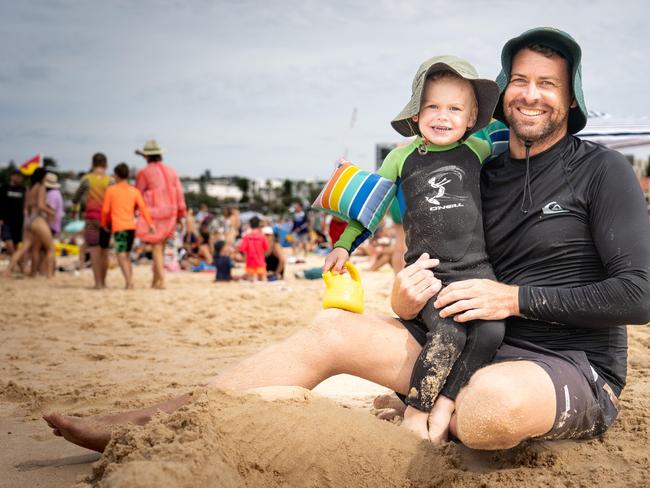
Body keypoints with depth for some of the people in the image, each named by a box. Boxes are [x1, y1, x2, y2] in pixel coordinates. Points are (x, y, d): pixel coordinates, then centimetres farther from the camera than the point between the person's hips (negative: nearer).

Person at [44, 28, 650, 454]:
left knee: (493, 402, -43)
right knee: (331, 329, -7)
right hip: (474, 348, 6)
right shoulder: (481, 176, 12)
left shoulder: (601, 171, -5)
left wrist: (517, 298, -18)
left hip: (576, 368, -5)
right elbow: (459, 275, 16)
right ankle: (146, 423, -6)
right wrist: (406, 301, -9)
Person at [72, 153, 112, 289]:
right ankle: (103, 281, 22)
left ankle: (98, 282, -13)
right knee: (104, 250, 14)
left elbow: (76, 197, 9)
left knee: (95, 250, -4)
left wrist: (74, 210, 27)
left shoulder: (87, 179, -2)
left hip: (92, 217, -2)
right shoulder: (110, 180, -1)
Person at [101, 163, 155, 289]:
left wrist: (104, 224, 15)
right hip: (131, 226, 4)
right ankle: (129, 282, 13)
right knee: (127, 255, 16)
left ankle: (129, 282, -21)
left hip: (118, 226, -4)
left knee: (121, 255, -7)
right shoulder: (135, 191, 7)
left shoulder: (111, 190, 0)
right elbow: (142, 208, -3)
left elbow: (106, 210, 1)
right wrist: (150, 224, -6)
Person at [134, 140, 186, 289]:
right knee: (160, 247, 13)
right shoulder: (171, 172, 8)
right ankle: (155, 279, 17)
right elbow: (179, 194, 6)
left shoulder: (144, 173, -7)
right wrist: (181, 215, 11)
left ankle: (161, 281, -8)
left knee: (157, 247, -2)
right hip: (169, 213, 5)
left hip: (153, 214, -5)